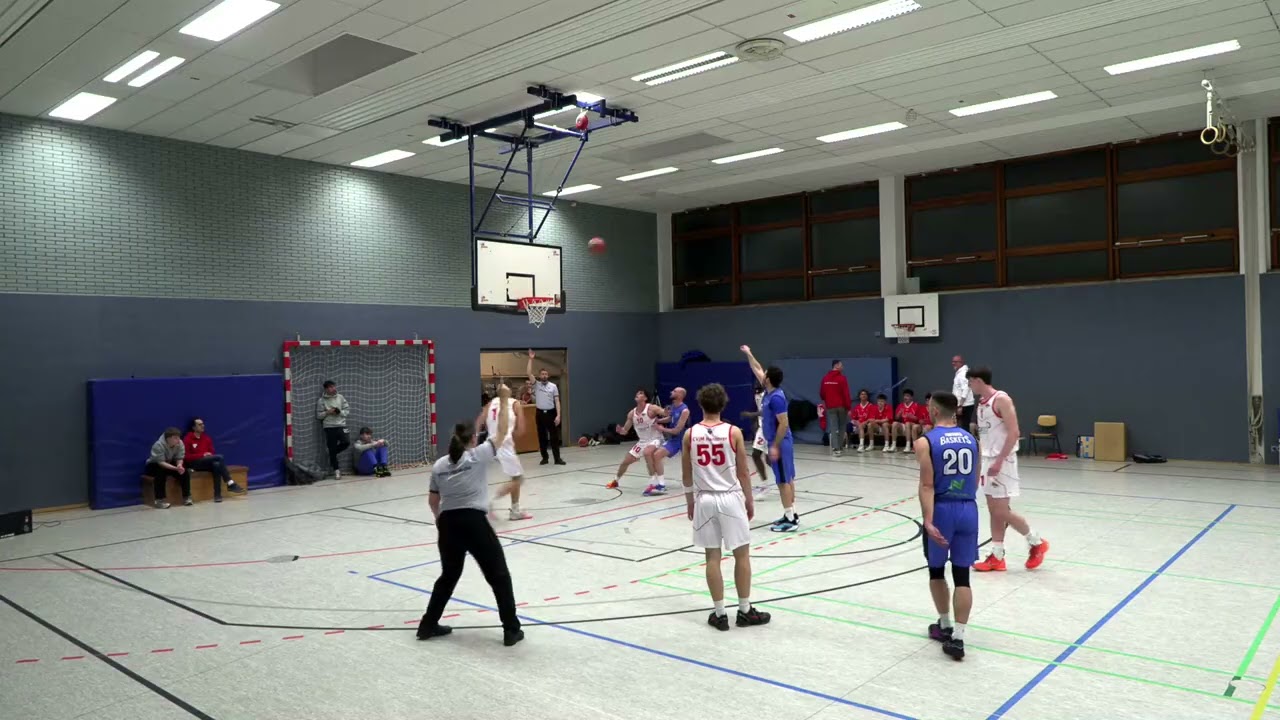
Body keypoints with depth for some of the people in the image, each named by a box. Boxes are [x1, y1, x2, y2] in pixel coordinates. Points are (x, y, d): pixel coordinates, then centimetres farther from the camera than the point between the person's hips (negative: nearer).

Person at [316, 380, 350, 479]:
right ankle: (336, 470, 10)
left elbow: (348, 410, 9)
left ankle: (333, 455, 15)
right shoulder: (321, 400, -2)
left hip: (341, 425, 2)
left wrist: (340, 412, -9)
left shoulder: (340, 397, 6)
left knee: (346, 443, -15)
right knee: (332, 449, -1)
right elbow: (318, 415, -1)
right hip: (329, 427, -2)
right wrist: (328, 412, -15)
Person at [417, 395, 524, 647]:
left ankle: (428, 625, 30)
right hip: (475, 522, -5)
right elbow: (502, 432, 0)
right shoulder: (477, 456, -7)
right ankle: (511, 630, 9)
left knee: (449, 576, 24)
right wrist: (504, 401, 6)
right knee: (499, 576, 7)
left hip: (448, 523, 5)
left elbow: (433, 500, 11)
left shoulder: (439, 465, 7)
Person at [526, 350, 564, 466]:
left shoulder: (553, 386, 3)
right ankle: (544, 458, 15)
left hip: (551, 413, -1)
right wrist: (531, 359, -14)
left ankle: (557, 458, 1)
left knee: (554, 436, -1)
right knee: (542, 437, 6)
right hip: (540, 414, 1)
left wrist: (558, 415, -9)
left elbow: (557, 401, 0)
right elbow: (528, 373, -9)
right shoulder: (536, 385, 4)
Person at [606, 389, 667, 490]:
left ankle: (653, 483, -29)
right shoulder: (632, 413, 0)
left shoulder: (651, 408, -17)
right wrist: (620, 430, -17)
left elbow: (666, 413, -28)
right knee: (625, 461, 9)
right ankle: (615, 481, 36)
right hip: (642, 441, 6)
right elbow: (625, 431, 6)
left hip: (655, 439, -6)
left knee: (647, 452, -37)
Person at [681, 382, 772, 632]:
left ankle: (719, 614, 12)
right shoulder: (733, 432, -8)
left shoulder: (690, 434, -2)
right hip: (730, 498, -2)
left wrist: (689, 500, 18)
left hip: (704, 500, 2)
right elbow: (742, 472, -3)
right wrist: (749, 499, 9)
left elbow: (686, 475, 5)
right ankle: (745, 611, 17)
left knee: (712, 557, 7)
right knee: (741, 555, 10)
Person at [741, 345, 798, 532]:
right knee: (788, 479, 13)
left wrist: (775, 446, -23)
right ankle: (791, 514, 20)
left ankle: (790, 520, -3)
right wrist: (749, 354, 29)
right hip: (780, 442, 10)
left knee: (783, 480, -6)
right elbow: (757, 370, 23)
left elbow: (784, 424, -23)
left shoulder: (776, 397, -20)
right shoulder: (770, 392, 7)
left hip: (779, 443, -10)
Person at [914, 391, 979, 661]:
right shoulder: (971, 439, 8)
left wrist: (928, 522, -19)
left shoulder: (926, 442, -8)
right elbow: (974, 481, 18)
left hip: (942, 510, -4)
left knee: (936, 570, 16)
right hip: (968, 509, 4)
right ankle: (957, 637, 2)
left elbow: (928, 486, -15)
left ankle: (945, 626, 29)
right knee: (961, 575, 4)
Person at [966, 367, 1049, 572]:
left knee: (1002, 513, -5)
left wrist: (999, 461, -23)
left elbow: (1013, 433, -20)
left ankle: (1037, 543, 15)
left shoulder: (1001, 399, -14)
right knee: (994, 512, 9)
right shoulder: (982, 403, 13)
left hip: (1002, 462, -9)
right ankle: (997, 558, 14)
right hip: (987, 461, 9)